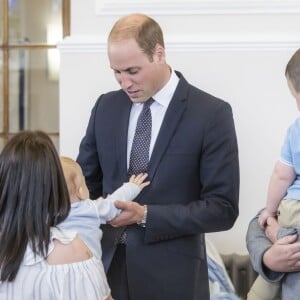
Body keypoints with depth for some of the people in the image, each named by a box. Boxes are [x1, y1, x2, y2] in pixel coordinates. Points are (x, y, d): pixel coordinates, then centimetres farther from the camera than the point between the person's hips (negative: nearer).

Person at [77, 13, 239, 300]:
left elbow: (223, 208, -11)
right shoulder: (106, 106, 5)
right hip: (107, 264, 4)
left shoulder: (211, 113, -9)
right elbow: (86, 180, 13)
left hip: (170, 275, -4)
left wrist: (145, 215, -18)